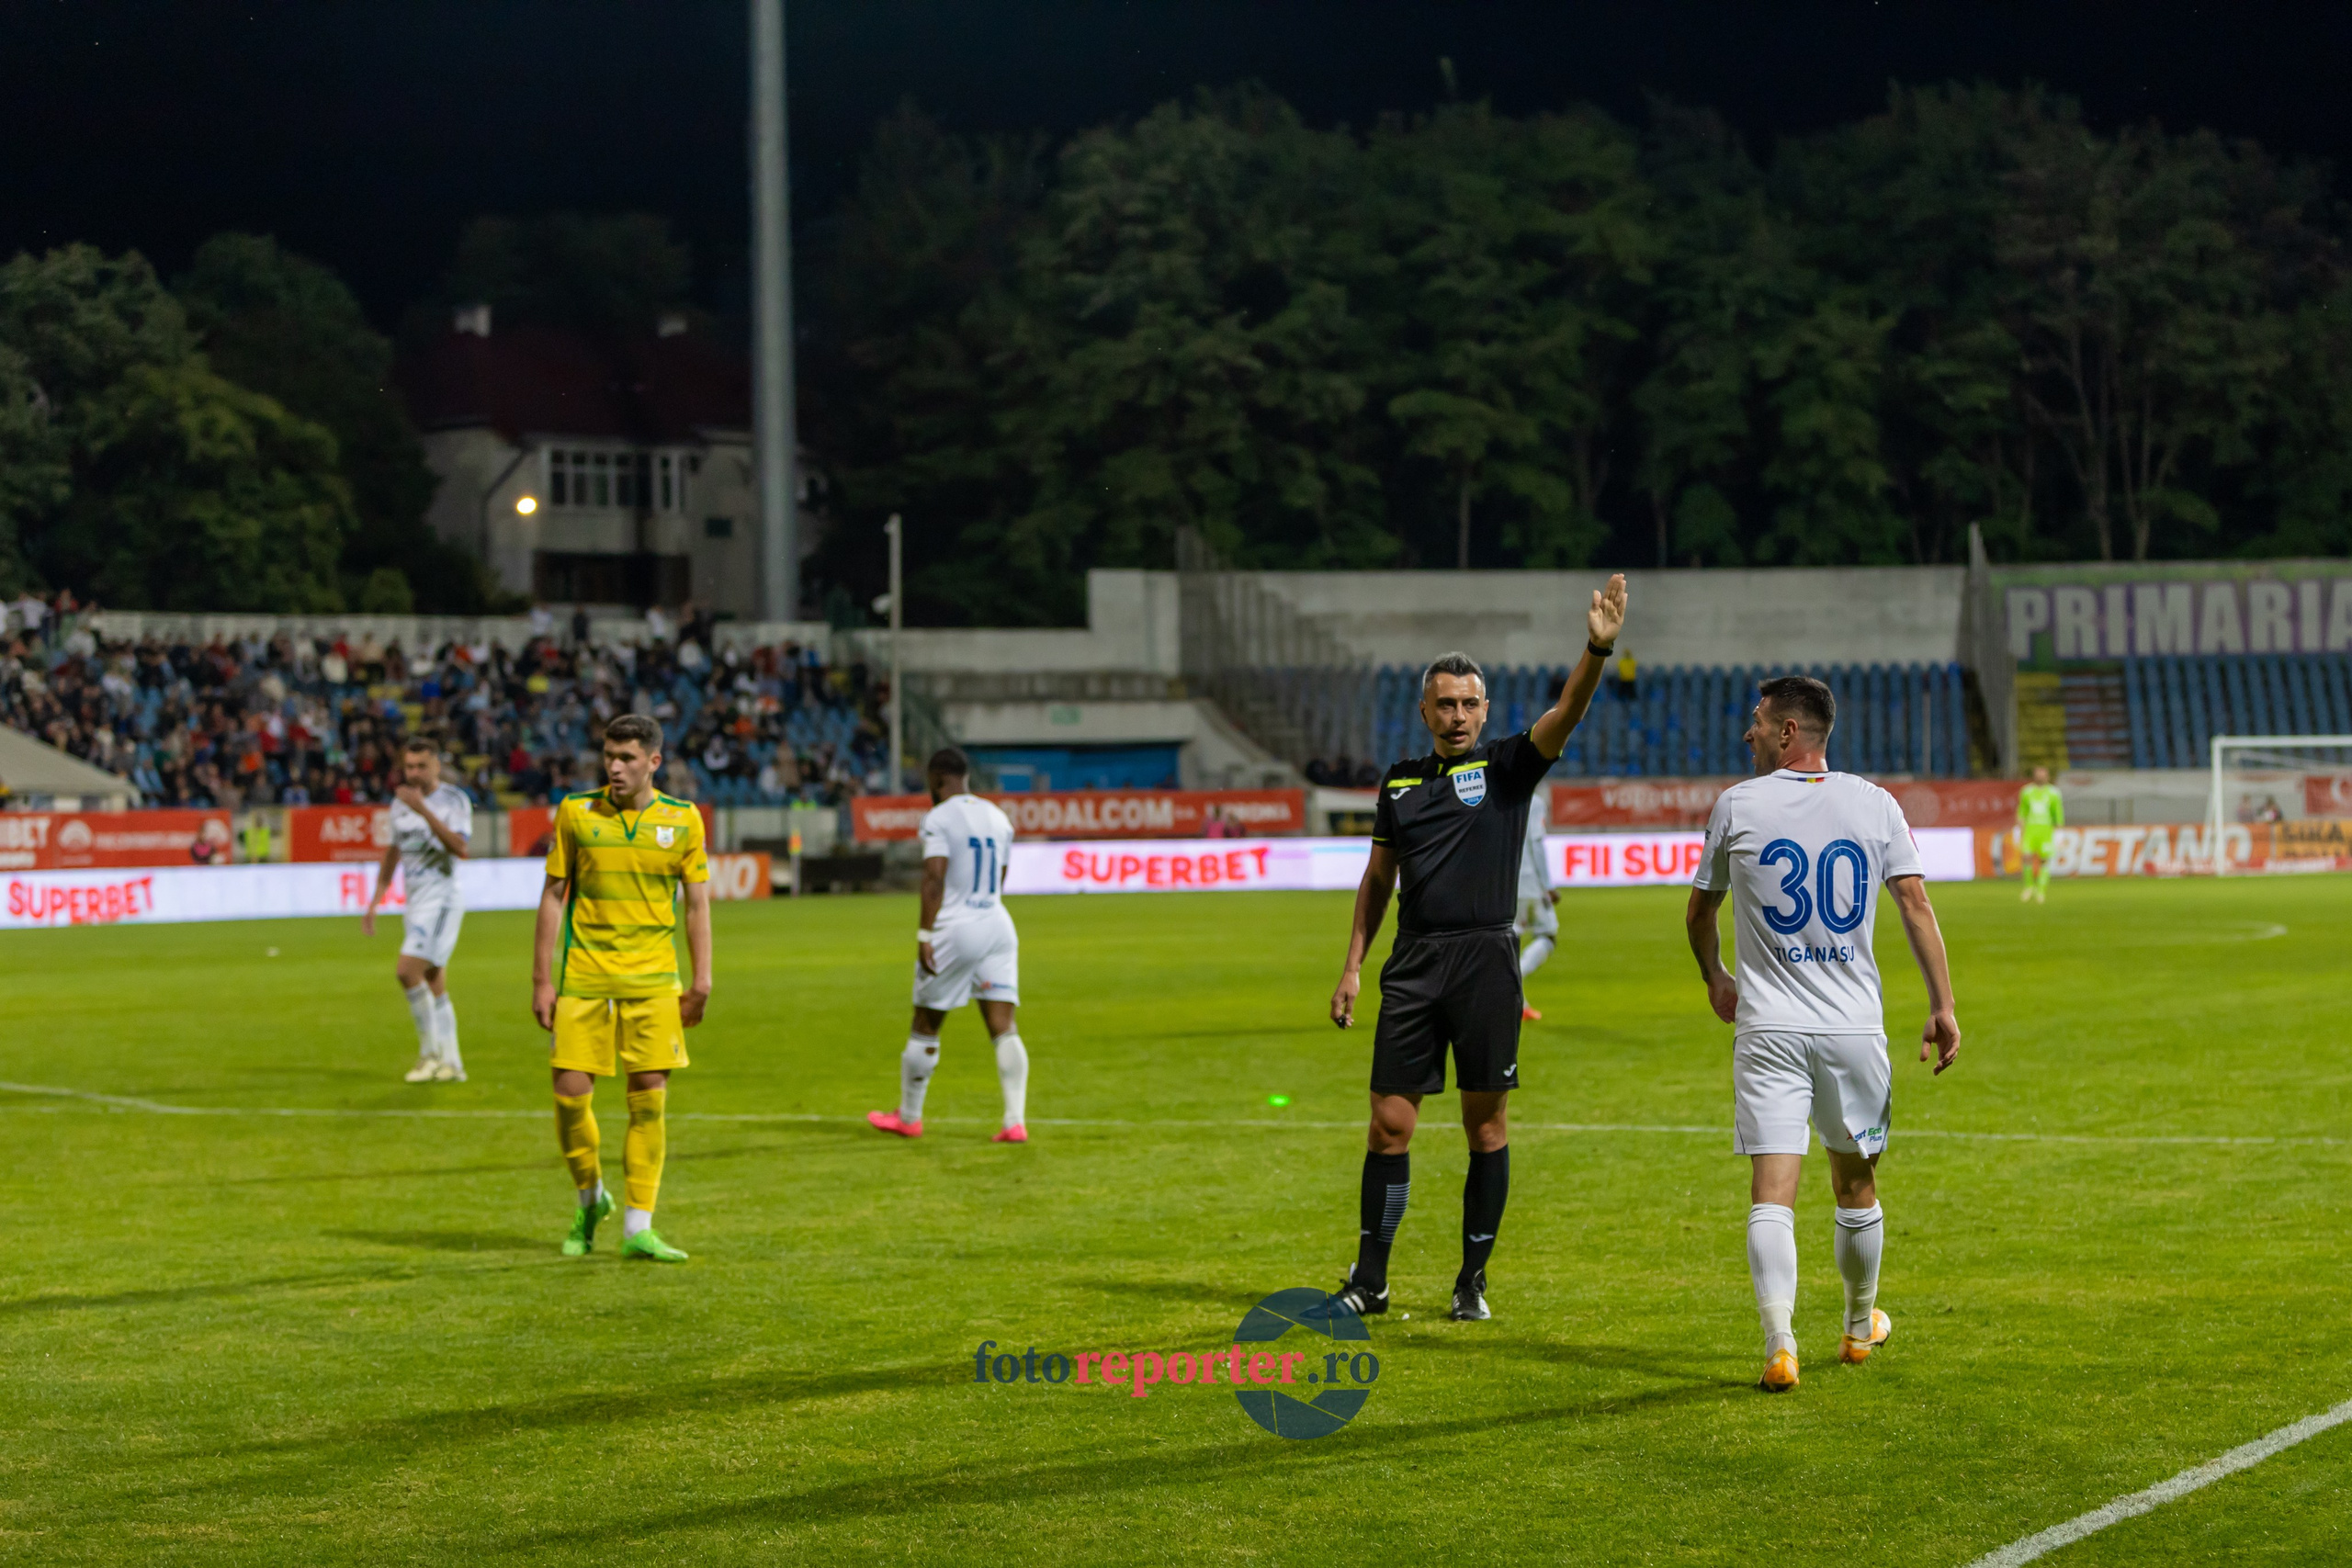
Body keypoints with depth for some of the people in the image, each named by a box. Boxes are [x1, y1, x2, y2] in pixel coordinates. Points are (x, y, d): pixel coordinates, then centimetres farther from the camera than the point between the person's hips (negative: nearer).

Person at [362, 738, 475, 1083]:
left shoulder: (454, 800, -8)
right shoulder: (401, 803, 14)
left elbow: (462, 849, -23)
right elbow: (394, 852, 25)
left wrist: (424, 810, -28)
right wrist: (374, 903, 23)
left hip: (441, 897, -7)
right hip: (413, 901, 7)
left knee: (406, 970, -19)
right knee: (434, 986, 7)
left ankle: (431, 1052, -8)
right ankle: (452, 1064, 10)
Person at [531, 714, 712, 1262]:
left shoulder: (682, 819, 3)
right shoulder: (576, 812, 2)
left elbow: (697, 903, 8)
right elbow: (553, 894, 5)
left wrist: (701, 982, 1)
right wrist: (542, 980, 1)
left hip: (652, 980, 0)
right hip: (583, 976, 0)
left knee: (649, 1100, -4)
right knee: (571, 1094, -3)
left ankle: (638, 1228, 1)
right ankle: (590, 1199, 23)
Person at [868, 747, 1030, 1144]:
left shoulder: (939, 818, -8)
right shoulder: (998, 817, 12)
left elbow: (935, 878, -17)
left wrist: (924, 934, -17)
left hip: (954, 931, -5)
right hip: (999, 927, 6)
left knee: (925, 1029, 9)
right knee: (1004, 1029, 0)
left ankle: (909, 1116, 21)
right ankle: (1016, 1121, -10)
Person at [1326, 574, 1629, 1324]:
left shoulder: (1507, 767, 2)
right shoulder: (1400, 781, 13)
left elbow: (1564, 715, -15)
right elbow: (1378, 877, 20)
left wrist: (1597, 650, -33)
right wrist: (1353, 963, 13)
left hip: (1486, 960, -3)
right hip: (1413, 964, 3)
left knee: (1485, 1125, 2)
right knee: (1389, 1124, 0)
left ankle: (1473, 1281, 12)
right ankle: (1369, 1280, 10)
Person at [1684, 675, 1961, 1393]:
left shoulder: (1736, 805, 1)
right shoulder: (1874, 803, 3)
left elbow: (1698, 914, 12)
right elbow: (1915, 904, -2)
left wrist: (1715, 980, 30)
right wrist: (1942, 1005, 0)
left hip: (1769, 1029, -2)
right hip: (1855, 1025, 2)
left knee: (1772, 1190, -6)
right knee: (1855, 1180, 17)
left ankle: (1779, 1342, -21)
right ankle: (1861, 1326, 34)